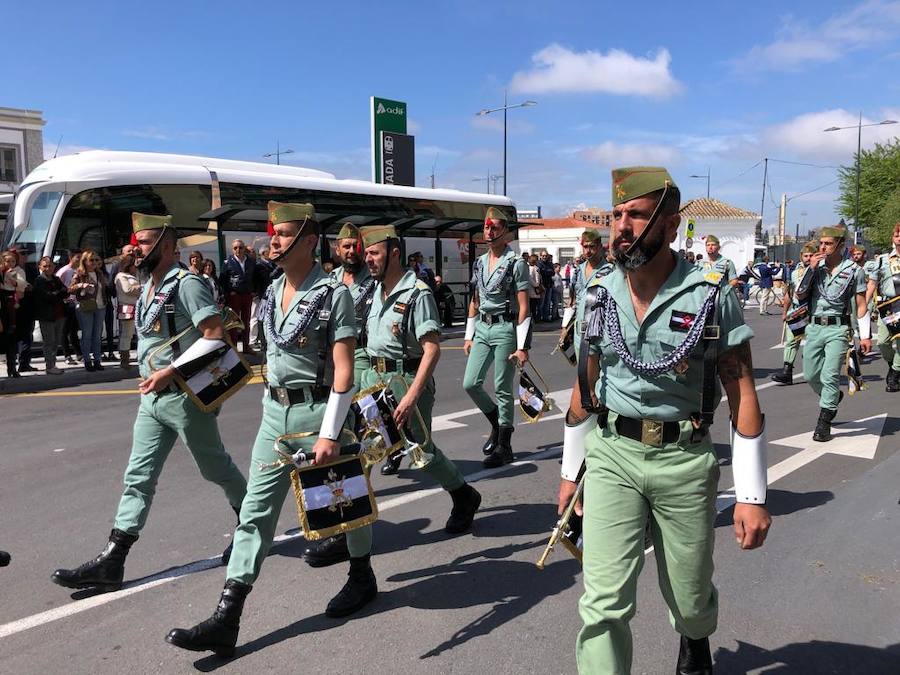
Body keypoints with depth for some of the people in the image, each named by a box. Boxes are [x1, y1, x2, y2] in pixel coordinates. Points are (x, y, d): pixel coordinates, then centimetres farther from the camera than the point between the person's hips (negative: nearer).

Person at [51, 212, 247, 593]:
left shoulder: (186, 284, -15)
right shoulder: (148, 287, 13)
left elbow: (215, 336, -24)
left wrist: (170, 371, -25)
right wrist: (152, 378, 18)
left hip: (184, 397, -8)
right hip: (152, 398, 8)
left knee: (216, 468, 8)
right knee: (138, 478, 6)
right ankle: (110, 563, 9)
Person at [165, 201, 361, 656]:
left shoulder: (334, 294, -14)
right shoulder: (273, 292, 8)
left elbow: (344, 373, -18)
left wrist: (329, 434, -23)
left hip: (318, 410, -6)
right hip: (275, 412, 6)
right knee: (255, 511, 3)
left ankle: (362, 577, 38)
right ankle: (226, 620, 7)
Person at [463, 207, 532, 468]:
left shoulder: (516, 264, -8)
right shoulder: (479, 263, 11)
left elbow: (523, 308, -11)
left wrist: (522, 345, -15)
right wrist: (469, 335, 14)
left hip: (505, 329, -6)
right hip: (482, 329, 6)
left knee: (502, 389, 0)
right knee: (470, 383, 4)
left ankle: (504, 447, 12)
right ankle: (497, 423, 29)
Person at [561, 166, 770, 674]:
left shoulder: (713, 297, -9)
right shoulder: (599, 296, 1)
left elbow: (744, 397, -7)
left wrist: (753, 495, -8)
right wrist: (571, 470, 14)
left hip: (684, 461, -1)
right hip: (612, 457, 2)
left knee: (690, 595, 18)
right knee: (605, 601, -7)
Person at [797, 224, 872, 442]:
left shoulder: (853, 270, -2)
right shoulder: (815, 266, 6)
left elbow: (861, 305, 0)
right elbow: (800, 295, -3)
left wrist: (865, 335, -4)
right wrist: (810, 268, -11)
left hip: (837, 328, -4)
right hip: (814, 327, 4)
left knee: (830, 376, -10)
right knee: (810, 374, 11)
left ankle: (824, 423, -1)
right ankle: (833, 397, 40)